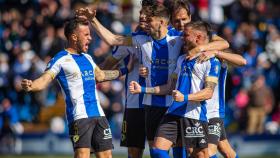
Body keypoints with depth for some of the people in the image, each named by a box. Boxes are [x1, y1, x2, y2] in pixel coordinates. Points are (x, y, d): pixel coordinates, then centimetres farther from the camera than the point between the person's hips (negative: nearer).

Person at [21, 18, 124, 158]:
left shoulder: (87, 58, 19)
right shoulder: (60, 60, -6)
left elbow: (100, 75, 34)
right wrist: (30, 86, -37)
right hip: (79, 115, -8)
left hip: (98, 114, 8)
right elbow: (44, 80, -17)